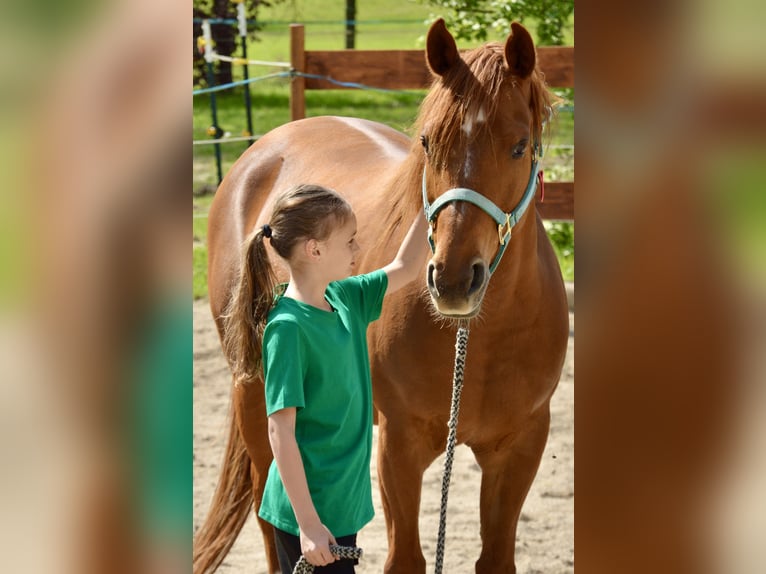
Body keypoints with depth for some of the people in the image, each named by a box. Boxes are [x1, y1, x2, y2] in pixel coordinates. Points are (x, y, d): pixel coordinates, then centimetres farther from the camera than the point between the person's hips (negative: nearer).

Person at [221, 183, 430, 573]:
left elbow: (405, 269, 21)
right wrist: (308, 523, -23)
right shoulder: (288, 326, -19)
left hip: (342, 505, 8)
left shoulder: (343, 300, 4)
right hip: (309, 511, -8)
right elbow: (280, 431, -21)